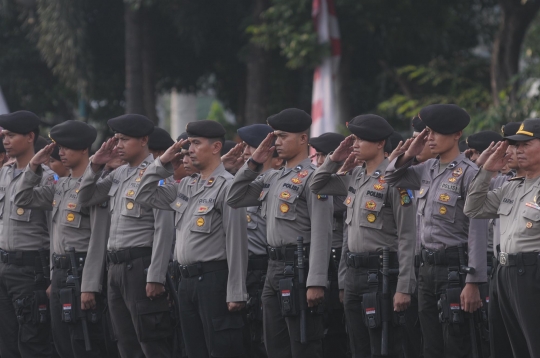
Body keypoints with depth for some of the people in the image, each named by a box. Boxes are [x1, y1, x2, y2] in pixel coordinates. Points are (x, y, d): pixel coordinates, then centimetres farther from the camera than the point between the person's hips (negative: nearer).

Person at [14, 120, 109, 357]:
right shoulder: (61, 186, 14)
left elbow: (98, 240, -17)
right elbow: (23, 200, 21)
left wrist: (90, 286, -21)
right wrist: (34, 166, 10)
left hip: (81, 272, -9)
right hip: (59, 272, 9)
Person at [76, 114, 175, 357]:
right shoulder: (119, 174, 14)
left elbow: (164, 229, -16)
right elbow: (85, 199, 23)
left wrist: (155, 277, -19)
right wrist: (95, 165, 7)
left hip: (140, 265, -8)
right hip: (116, 266, 8)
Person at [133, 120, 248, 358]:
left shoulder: (227, 186, -10)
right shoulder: (185, 186, 14)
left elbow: (236, 243, -13)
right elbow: (145, 196, 23)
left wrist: (236, 293, -17)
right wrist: (162, 163, 11)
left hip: (215, 280, -8)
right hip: (187, 281, 8)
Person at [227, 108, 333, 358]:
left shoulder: (312, 178, -10)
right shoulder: (272, 179, 16)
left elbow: (322, 234, -16)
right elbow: (234, 199, 22)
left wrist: (316, 282, -23)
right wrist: (253, 163, 12)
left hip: (299, 270, -9)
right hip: (274, 270, 9)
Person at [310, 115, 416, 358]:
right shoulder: (355, 178, 11)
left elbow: (407, 238, -14)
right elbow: (317, 187, 26)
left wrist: (404, 288, -18)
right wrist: (335, 159, 9)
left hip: (381, 274, -8)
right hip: (354, 273, 8)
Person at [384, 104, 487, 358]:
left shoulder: (468, 173, -12)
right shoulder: (428, 170, 10)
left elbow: (478, 232, -15)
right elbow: (392, 179, 26)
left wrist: (473, 283, -19)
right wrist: (409, 154, 6)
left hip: (454, 267, -7)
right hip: (427, 267, 7)